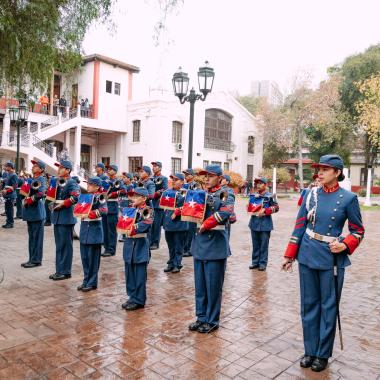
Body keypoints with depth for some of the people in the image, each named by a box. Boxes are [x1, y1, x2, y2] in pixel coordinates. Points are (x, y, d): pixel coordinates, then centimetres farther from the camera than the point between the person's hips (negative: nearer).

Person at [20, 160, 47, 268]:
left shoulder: (41, 180, -10)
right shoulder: (32, 179, 16)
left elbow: (40, 194, -24)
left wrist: (29, 200, -15)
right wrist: (25, 200, 6)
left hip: (37, 212, -9)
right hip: (30, 212, 9)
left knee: (36, 237, -2)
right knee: (31, 236, 14)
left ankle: (36, 260, 4)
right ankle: (32, 259, 22)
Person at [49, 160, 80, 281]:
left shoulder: (71, 183, -11)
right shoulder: (58, 182, 14)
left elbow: (76, 197, -25)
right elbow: (53, 195, 25)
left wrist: (62, 204, -18)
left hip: (66, 218, -8)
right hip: (57, 217, 9)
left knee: (65, 245, -1)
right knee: (59, 245, 14)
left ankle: (65, 272, 8)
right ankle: (59, 270, 23)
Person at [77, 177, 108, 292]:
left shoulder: (100, 197, -10)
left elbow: (104, 210, -25)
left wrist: (93, 213, -33)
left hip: (94, 229, -7)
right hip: (84, 227, 7)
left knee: (93, 257, 1)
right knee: (84, 256, 12)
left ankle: (92, 283, 11)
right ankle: (86, 280, 24)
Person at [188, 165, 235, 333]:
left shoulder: (225, 194, -6)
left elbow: (225, 214, -24)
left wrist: (205, 225, -19)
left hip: (216, 245, -6)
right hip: (199, 244, 6)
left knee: (213, 286, 3)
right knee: (200, 285, 13)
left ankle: (212, 321, 17)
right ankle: (201, 317, 26)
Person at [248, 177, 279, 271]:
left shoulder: (269, 196, -7)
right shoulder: (253, 195, 6)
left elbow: (276, 207, -6)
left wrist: (265, 211, -15)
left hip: (265, 224, -4)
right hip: (254, 223, 5)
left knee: (264, 245, 3)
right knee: (255, 244, 13)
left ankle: (263, 263, 13)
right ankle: (255, 262, 24)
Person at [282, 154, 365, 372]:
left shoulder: (348, 198, -7)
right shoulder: (311, 195, 1)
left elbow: (358, 231, 1)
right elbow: (300, 226, 5)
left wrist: (344, 246, -18)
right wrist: (289, 255, 6)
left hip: (331, 259, -3)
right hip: (307, 256, 3)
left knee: (328, 306, 10)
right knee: (309, 304, 12)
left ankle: (323, 354, 27)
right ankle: (310, 350, 28)